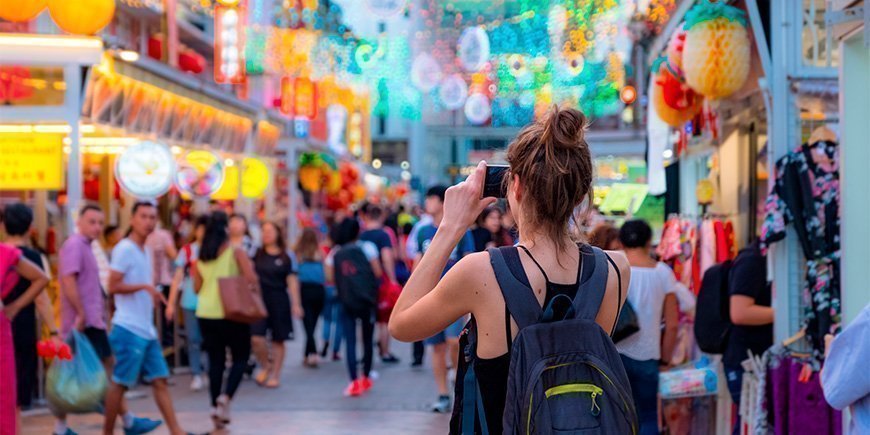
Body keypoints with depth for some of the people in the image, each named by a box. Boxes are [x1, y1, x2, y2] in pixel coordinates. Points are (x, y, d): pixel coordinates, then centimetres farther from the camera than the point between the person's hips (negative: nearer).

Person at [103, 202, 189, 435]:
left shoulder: (146, 251, 16)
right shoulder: (124, 249, -11)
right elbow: (113, 286, -17)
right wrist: (145, 286, -20)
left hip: (147, 330, 9)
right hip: (129, 329, -9)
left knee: (160, 380, 7)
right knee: (120, 383, -2)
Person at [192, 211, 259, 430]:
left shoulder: (200, 258, 5)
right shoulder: (236, 251, -6)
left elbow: (196, 287, 8)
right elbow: (251, 278, -14)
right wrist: (256, 299, 2)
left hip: (206, 314, 4)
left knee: (215, 361, 11)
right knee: (241, 357, 8)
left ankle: (216, 406, 10)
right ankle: (225, 396, -13)